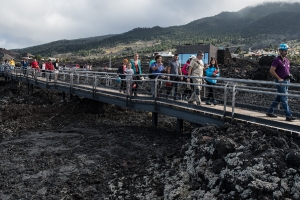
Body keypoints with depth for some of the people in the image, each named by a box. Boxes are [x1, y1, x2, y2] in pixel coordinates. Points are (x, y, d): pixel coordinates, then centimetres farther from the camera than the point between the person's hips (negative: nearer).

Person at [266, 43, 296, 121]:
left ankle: (270, 112, 22)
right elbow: (271, 71, -17)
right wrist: (279, 78, -17)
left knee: (279, 97, 13)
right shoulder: (277, 60, -11)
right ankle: (288, 115, -6)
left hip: (286, 81, 8)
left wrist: (288, 77, 12)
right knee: (284, 99, -8)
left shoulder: (287, 60, 14)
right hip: (280, 82, -8)